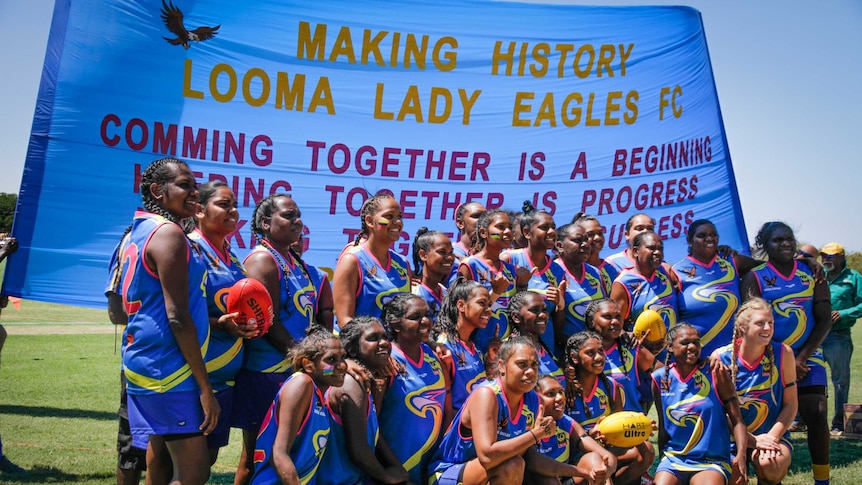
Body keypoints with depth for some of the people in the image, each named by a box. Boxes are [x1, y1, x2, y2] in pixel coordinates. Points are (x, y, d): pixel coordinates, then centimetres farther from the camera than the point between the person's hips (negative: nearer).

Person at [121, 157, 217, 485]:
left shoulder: (140, 231, 16)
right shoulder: (168, 233, -13)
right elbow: (177, 317, -18)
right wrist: (205, 387, -16)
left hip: (144, 368, 10)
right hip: (170, 371, -10)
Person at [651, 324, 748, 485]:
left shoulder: (714, 373, -4)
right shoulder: (660, 379, 3)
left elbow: (736, 420, -7)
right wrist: (663, 460, 14)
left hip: (711, 461, -3)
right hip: (673, 459, 3)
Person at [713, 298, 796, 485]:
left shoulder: (782, 353, -7)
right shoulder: (720, 357, -10)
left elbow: (790, 403, -2)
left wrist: (773, 436, -16)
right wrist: (751, 440, -16)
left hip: (772, 436, 0)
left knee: (773, 465, -32)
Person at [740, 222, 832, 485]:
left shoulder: (812, 273, 7)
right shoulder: (755, 277, 0)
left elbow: (824, 319, 2)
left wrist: (802, 357, -9)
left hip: (807, 356, 2)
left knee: (817, 416, -5)